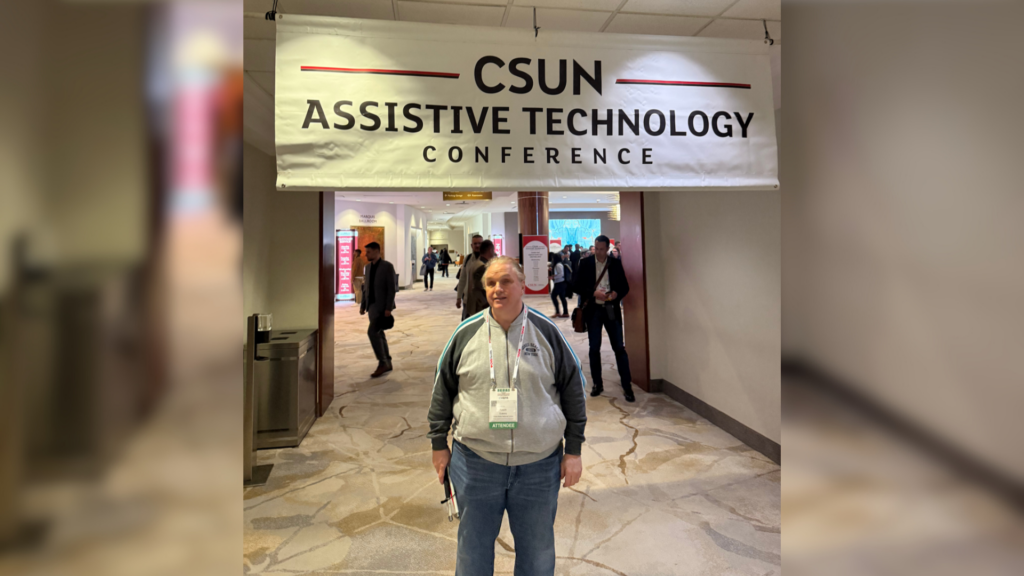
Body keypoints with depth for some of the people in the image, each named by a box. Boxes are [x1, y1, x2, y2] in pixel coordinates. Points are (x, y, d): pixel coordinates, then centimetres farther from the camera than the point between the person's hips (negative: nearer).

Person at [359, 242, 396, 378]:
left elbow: (391, 288, -14)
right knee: (379, 333, 9)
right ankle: (387, 364, 18)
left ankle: (382, 363, -7)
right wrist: (363, 305, 12)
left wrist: (388, 308, -19)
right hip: (372, 305, 8)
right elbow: (366, 288, 16)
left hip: (382, 305, -7)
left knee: (372, 332, -16)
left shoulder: (387, 266, -10)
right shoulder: (368, 267, 11)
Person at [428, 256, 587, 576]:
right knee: (473, 549, 17)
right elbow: (442, 390, 7)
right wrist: (439, 444, 7)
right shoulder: (466, 333, -1)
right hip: (475, 461, 1)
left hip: (539, 465, 0)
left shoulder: (547, 332, -3)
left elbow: (574, 390, 2)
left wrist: (573, 450, 1)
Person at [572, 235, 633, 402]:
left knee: (619, 348, -2)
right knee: (594, 348, 7)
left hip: (611, 310, 0)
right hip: (593, 310, 1)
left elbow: (625, 287, 7)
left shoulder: (616, 264, 3)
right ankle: (597, 384, 20)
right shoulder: (585, 263, 1)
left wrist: (616, 294, -15)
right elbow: (577, 286, -1)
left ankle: (627, 386, 5)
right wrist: (594, 293, -16)